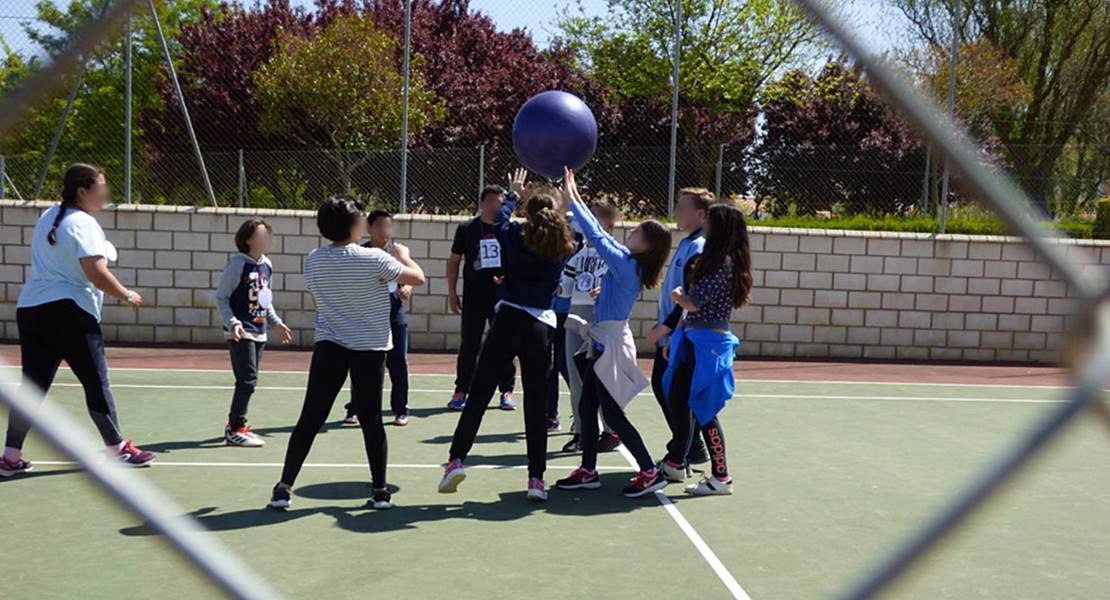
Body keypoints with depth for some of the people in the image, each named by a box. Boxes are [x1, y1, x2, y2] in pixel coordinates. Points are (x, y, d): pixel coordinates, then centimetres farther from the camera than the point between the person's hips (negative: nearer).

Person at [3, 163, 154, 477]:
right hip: (69, 311, -8)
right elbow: (96, 274, -20)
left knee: (32, 385, 9)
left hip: (29, 307, 8)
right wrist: (128, 295, -6)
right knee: (96, 383, 2)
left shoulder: (48, 217, 15)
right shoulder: (83, 224, -12)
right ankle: (118, 448, 11)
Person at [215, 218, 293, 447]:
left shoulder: (267, 265, 10)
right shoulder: (238, 263, -12)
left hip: (259, 332, 8)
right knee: (248, 379, -11)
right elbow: (221, 297, -10)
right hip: (240, 333, -8)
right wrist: (232, 322, -21)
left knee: (248, 381, 12)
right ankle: (235, 430, -3)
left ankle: (235, 424, 24)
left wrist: (276, 322, 18)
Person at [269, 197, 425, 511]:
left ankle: (284, 487, 5)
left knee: (310, 419, 4)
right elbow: (417, 277, -5)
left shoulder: (313, 260, 0)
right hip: (370, 349, -2)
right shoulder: (373, 259, -14)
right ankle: (380, 491, 15)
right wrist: (403, 256, 13)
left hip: (328, 348, 3)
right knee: (371, 421, 7)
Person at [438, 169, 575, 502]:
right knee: (536, 405, 7)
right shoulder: (563, 247, 4)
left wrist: (513, 193, 42)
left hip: (509, 320, -1)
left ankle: (457, 459, -7)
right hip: (542, 326, 1)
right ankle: (536, 477, 8)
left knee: (479, 393, 2)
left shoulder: (515, 236, 3)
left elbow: (500, 219, 26)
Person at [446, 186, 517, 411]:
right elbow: (454, 260, 9)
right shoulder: (467, 229, 3)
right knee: (469, 345, 4)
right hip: (473, 296, 0)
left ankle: (506, 391, 15)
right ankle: (461, 391, 14)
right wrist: (452, 292, 5)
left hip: (503, 294, 0)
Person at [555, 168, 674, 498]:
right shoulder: (627, 263, 7)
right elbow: (600, 233, 16)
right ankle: (588, 471, 20)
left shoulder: (626, 264, -17)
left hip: (612, 344, -9)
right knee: (586, 407, 12)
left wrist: (572, 201, -13)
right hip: (602, 342, 9)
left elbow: (596, 235, -20)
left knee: (613, 414, -4)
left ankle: (650, 472, 3)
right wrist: (576, 197, 17)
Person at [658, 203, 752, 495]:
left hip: (708, 343, -10)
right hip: (694, 340, 10)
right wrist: (676, 337, 17)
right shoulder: (714, 260, 13)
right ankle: (674, 463, 31)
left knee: (703, 409, -4)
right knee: (678, 400, 17)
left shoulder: (724, 262, -17)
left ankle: (721, 477, 7)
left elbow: (693, 303, -20)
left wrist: (678, 295, 1)